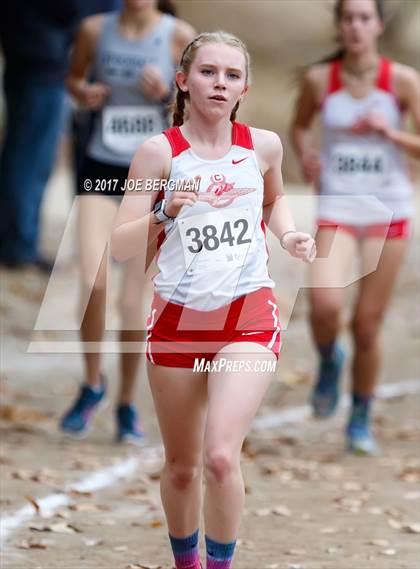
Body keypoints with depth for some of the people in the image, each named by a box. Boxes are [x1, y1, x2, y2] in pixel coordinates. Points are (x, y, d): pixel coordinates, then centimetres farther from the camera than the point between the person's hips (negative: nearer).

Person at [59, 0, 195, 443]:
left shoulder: (178, 36, -6)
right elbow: (74, 77, 17)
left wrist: (167, 93, -19)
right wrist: (83, 94, -5)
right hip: (101, 170, 1)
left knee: (132, 301, 0)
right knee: (92, 283, -14)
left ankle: (127, 404, 18)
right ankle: (92, 384, 10)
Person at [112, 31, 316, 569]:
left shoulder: (262, 145, 2)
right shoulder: (159, 152, -6)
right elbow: (119, 246, -10)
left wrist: (288, 234, 6)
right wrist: (165, 213, -27)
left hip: (248, 316, 0)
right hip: (177, 318, 0)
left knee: (220, 458, -19)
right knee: (181, 467, 11)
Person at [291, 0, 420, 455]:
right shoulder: (319, 79, -2)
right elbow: (300, 126, 17)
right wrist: (305, 153, -2)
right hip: (337, 208, 0)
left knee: (367, 326, 4)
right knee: (325, 303, -24)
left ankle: (361, 421, 23)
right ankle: (328, 362, 10)